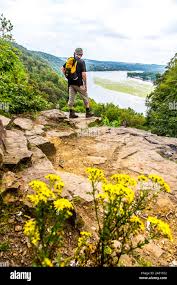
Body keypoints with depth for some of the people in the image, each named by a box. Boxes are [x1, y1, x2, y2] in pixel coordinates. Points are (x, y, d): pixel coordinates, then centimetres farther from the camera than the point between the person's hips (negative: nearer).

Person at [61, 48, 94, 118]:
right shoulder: (81, 61, -10)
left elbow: (63, 68, 13)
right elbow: (83, 74, -16)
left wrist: (67, 76, 15)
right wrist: (85, 84, -11)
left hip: (71, 83, 5)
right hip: (79, 83, -5)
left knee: (71, 98, 9)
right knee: (85, 97, 8)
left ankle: (71, 113, 12)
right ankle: (88, 112, 12)